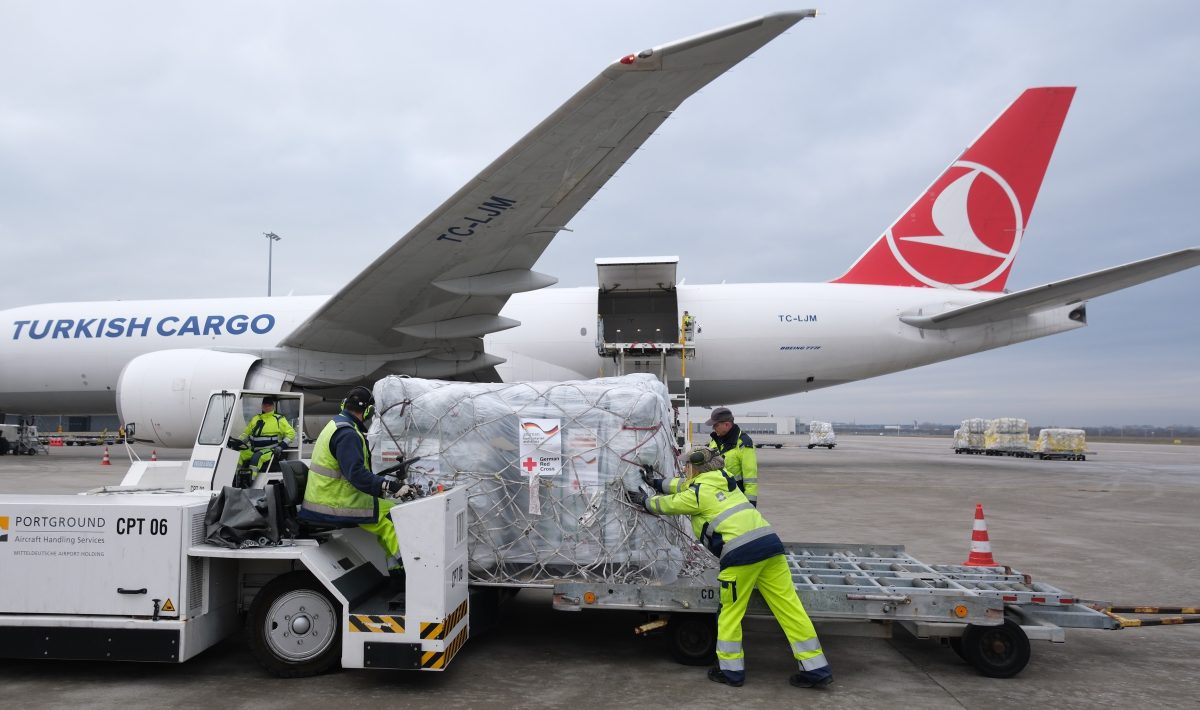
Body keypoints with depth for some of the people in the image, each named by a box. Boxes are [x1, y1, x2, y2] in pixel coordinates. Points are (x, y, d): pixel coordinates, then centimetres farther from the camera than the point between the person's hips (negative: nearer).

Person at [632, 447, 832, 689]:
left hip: (740, 553, -7)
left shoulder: (697, 494, 4)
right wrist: (658, 483, 50)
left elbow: (668, 504, 21)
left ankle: (731, 670, 18)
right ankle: (817, 669, 9)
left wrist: (644, 501, 40)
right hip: (770, 542, 7)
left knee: (730, 612, 10)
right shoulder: (722, 479, 24)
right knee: (788, 607, 7)